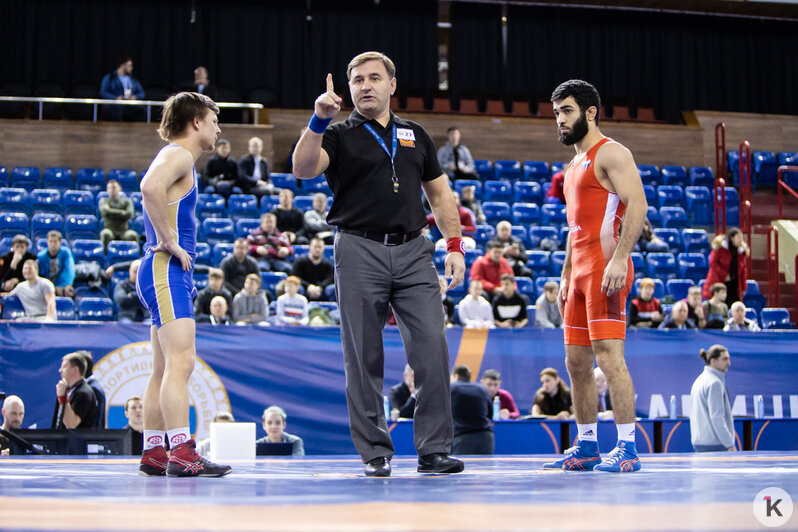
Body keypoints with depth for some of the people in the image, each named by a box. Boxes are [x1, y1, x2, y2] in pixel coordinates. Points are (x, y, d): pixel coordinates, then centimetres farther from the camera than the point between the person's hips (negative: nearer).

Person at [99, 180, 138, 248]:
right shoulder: (103, 200, 17)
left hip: (123, 230, 1)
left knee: (133, 235, -34)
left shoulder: (127, 201, 17)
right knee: (105, 234, -38)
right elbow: (104, 212, -6)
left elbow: (130, 214, -4)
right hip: (110, 229, 0)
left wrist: (111, 212, 1)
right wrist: (122, 212, -1)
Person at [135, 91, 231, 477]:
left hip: (172, 273, 11)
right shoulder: (177, 155, -8)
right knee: (181, 362, -16)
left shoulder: (179, 159, 23)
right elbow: (150, 187, -29)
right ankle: (182, 453, -21)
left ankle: (153, 454, 13)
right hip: (167, 271, -11)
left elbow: (153, 194, 37)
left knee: (165, 370, 10)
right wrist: (169, 242, -23)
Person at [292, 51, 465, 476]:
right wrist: (319, 121, -25)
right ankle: (375, 453, 10)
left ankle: (434, 450, 0)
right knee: (364, 359, 0)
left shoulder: (415, 135, 18)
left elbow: (438, 192, 20)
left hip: (413, 252, 3)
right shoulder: (340, 136, 6)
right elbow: (303, 169, -13)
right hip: (359, 252, -2)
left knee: (432, 349, -7)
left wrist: (454, 245, 10)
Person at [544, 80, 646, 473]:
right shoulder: (575, 165, 24)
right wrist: (566, 276, 23)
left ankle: (627, 448, -12)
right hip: (580, 270, 10)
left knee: (608, 356, -14)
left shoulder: (610, 153, -5)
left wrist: (619, 260, -26)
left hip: (605, 267, -10)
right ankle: (586, 447, 17)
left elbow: (637, 204, -17)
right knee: (576, 362, 10)